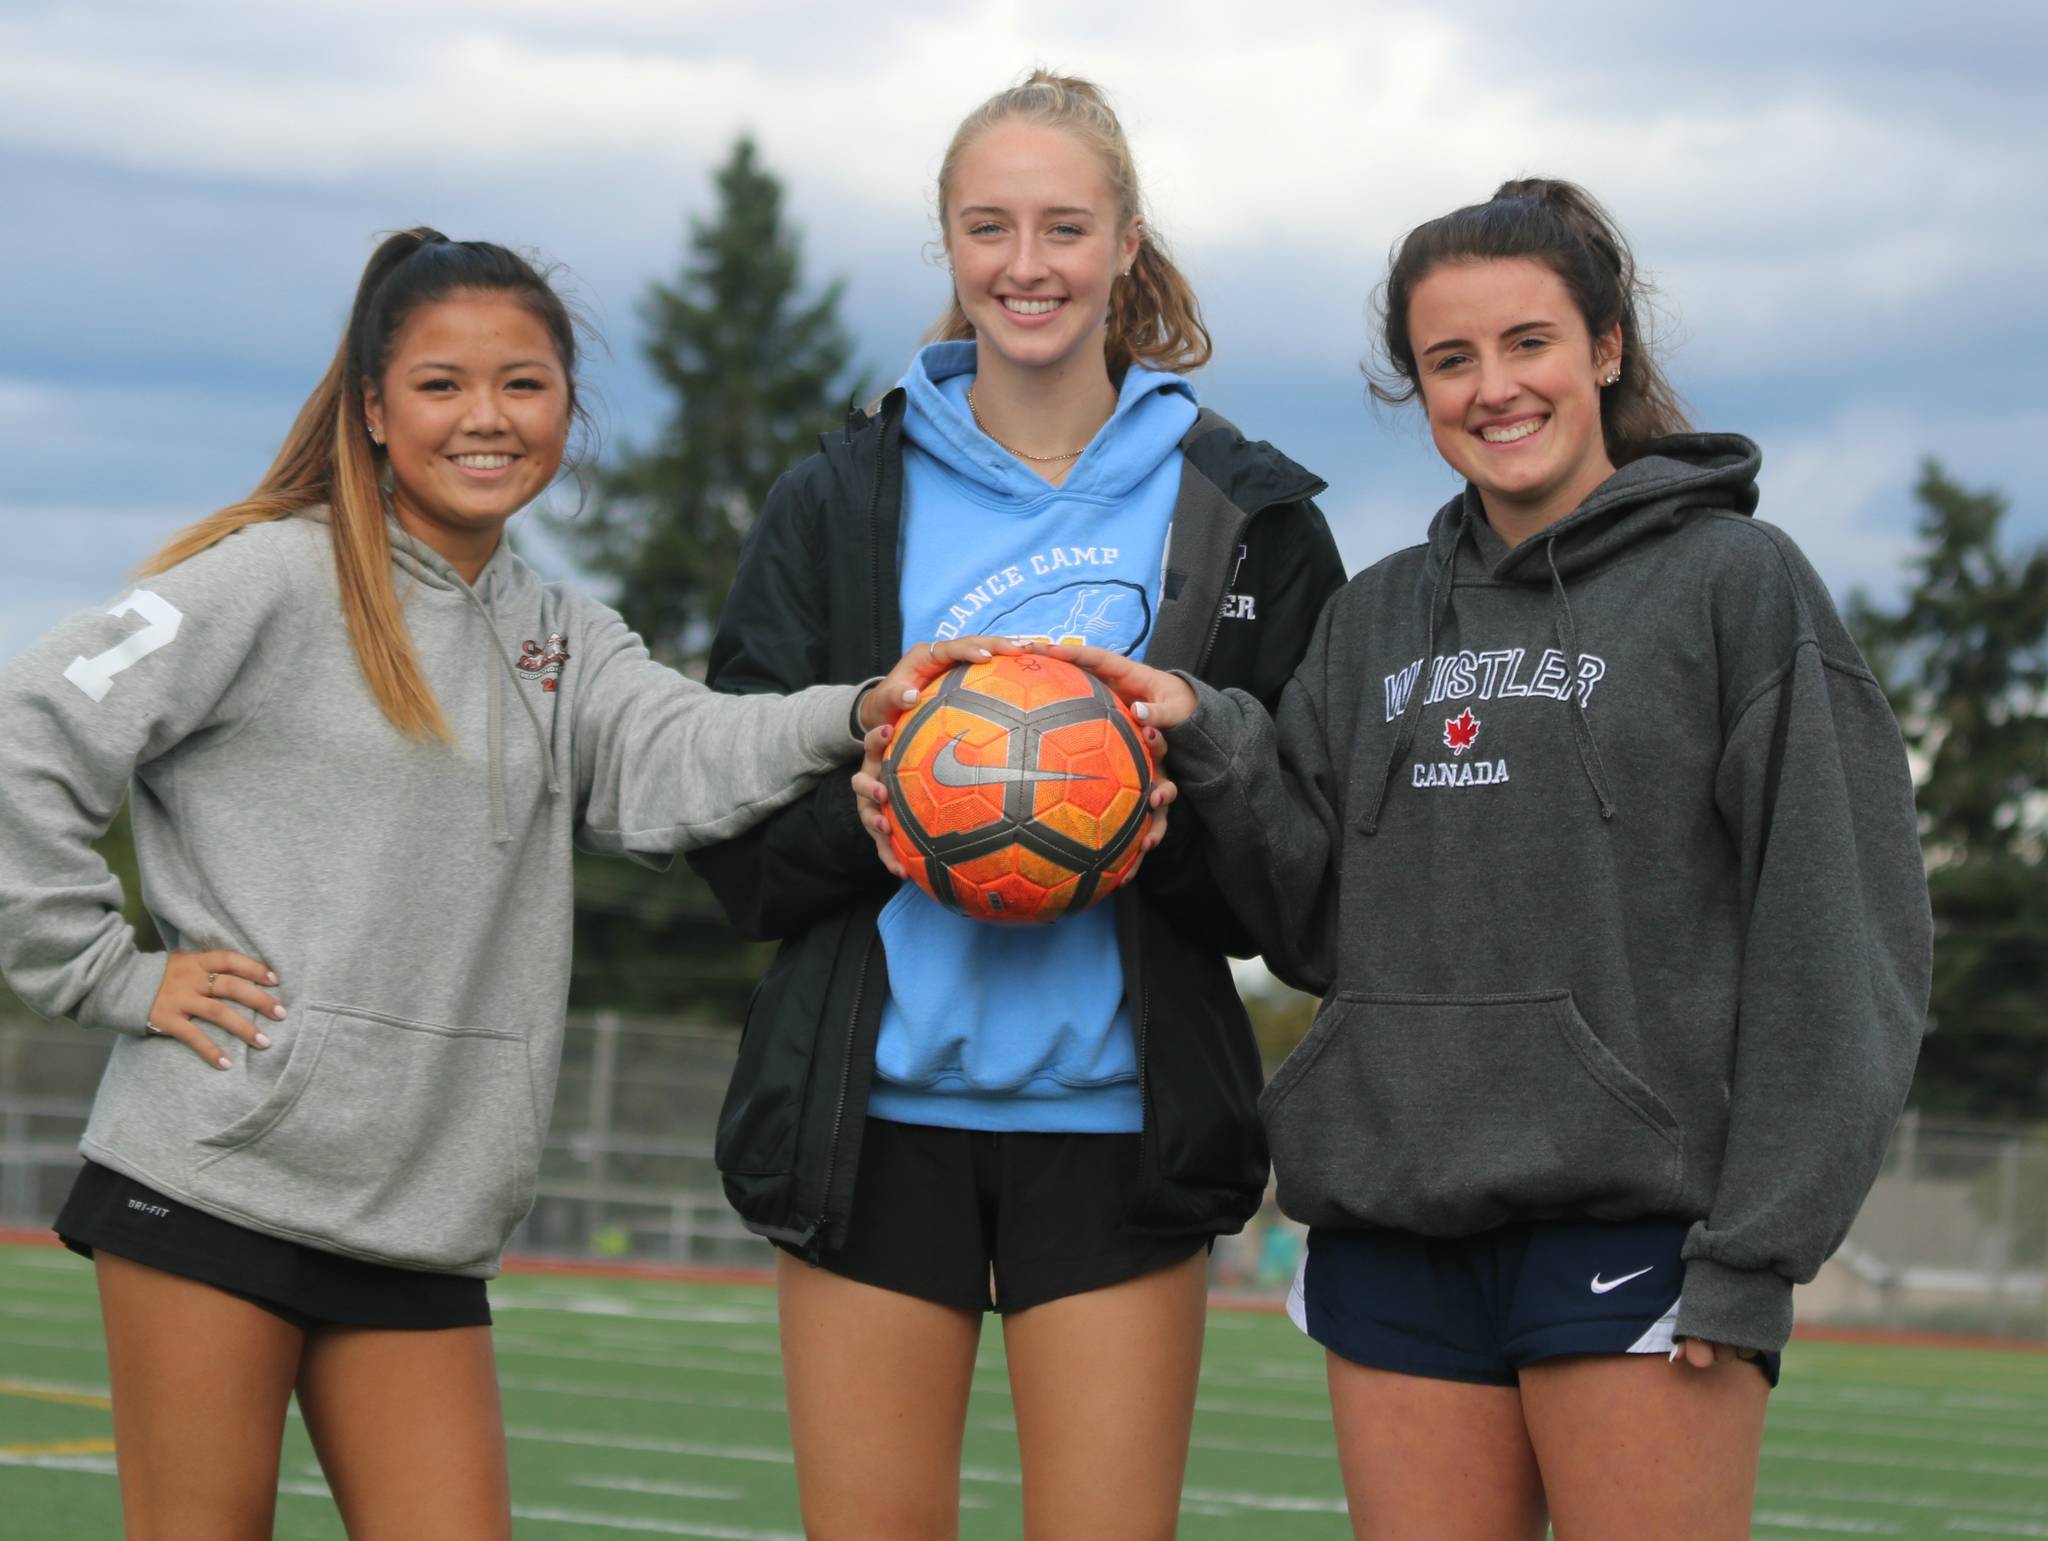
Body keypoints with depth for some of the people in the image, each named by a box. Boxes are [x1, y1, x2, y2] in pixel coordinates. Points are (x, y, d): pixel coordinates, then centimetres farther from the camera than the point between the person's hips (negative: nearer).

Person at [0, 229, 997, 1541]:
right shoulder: (281, 581, -4)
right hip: (218, 1182, -5)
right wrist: (108, 974, -9)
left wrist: (856, 716, -27)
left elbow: (671, 763, -8)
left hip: (426, 1218, 5)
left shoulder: (562, 639, 12)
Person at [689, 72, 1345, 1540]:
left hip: (1115, 1116, -1)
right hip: (875, 1108, 1)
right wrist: (872, 817, -16)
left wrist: (1157, 840, -17)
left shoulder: (1241, 511, 5)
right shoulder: (843, 500, 7)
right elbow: (734, 836, 5)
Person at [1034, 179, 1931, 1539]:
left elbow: (1838, 944, -5)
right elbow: (1317, 926, 12)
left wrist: (1753, 1253, -12)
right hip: (1396, 1225, 5)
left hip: (1631, 1219, -5)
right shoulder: (1378, 622, 17)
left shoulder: (1735, 581, 1)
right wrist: (1213, 747, -5)